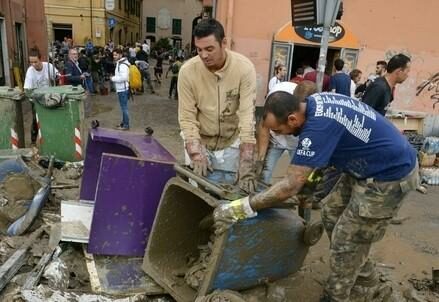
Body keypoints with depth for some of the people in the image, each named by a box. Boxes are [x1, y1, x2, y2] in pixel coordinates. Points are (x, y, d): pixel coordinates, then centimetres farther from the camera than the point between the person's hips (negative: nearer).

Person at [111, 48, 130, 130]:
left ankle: (126, 125, 6)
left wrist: (113, 78, -17)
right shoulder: (120, 63, 14)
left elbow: (124, 77, -28)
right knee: (123, 107, 19)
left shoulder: (122, 65, -19)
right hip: (121, 89, 11)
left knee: (124, 107, -2)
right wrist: (115, 77, 11)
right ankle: (124, 122, 31)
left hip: (122, 89, -11)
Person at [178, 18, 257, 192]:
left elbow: (247, 115, -26)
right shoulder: (187, 71, -19)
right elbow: (187, 118, -14)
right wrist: (196, 155, -24)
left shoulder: (244, 68, -22)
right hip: (199, 142, 1)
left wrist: (246, 165, -31)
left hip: (231, 143, 0)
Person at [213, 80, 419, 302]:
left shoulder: (318, 125, -34)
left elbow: (291, 186, -33)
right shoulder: (313, 101, -6)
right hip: (367, 166, 9)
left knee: (346, 242, -2)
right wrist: (312, 173, 14)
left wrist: (238, 209, -30)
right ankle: (364, 279, 35)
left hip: (390, 174, -9)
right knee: (331, 216, 16)